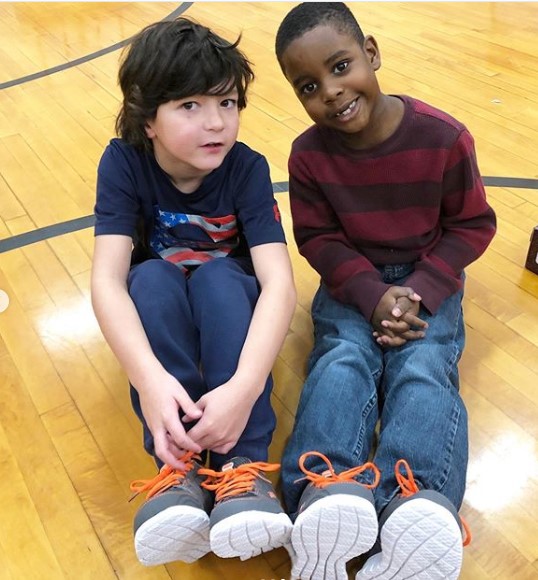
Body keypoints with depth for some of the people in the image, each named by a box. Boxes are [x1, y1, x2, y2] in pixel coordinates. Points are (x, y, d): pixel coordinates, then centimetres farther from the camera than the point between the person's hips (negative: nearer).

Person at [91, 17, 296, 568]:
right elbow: (107, 278, -31)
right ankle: (179, 468, -36)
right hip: (157, 306, 1)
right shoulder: (123, 162, -20)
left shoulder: (247, 168, -21)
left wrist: (245, 385, -50)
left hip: (228, 294, 0)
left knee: (217, 276, -33)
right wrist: (149, 377, -49)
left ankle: (243, 467, -37)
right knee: (152, 278, -32)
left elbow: (278, 281, -33)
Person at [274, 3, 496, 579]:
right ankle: (327, 494, -49)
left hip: (428, 281, -1)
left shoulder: (443, 137, -13)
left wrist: (420, 291, -18)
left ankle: (416, 504, -49)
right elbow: (318, 238, -3)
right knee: (342, 361, -29)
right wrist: (373, 297, -19)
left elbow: (472, 225, -4)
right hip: (352, 284, 1)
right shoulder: (309, 154, -8)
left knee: (423, 371, -28)